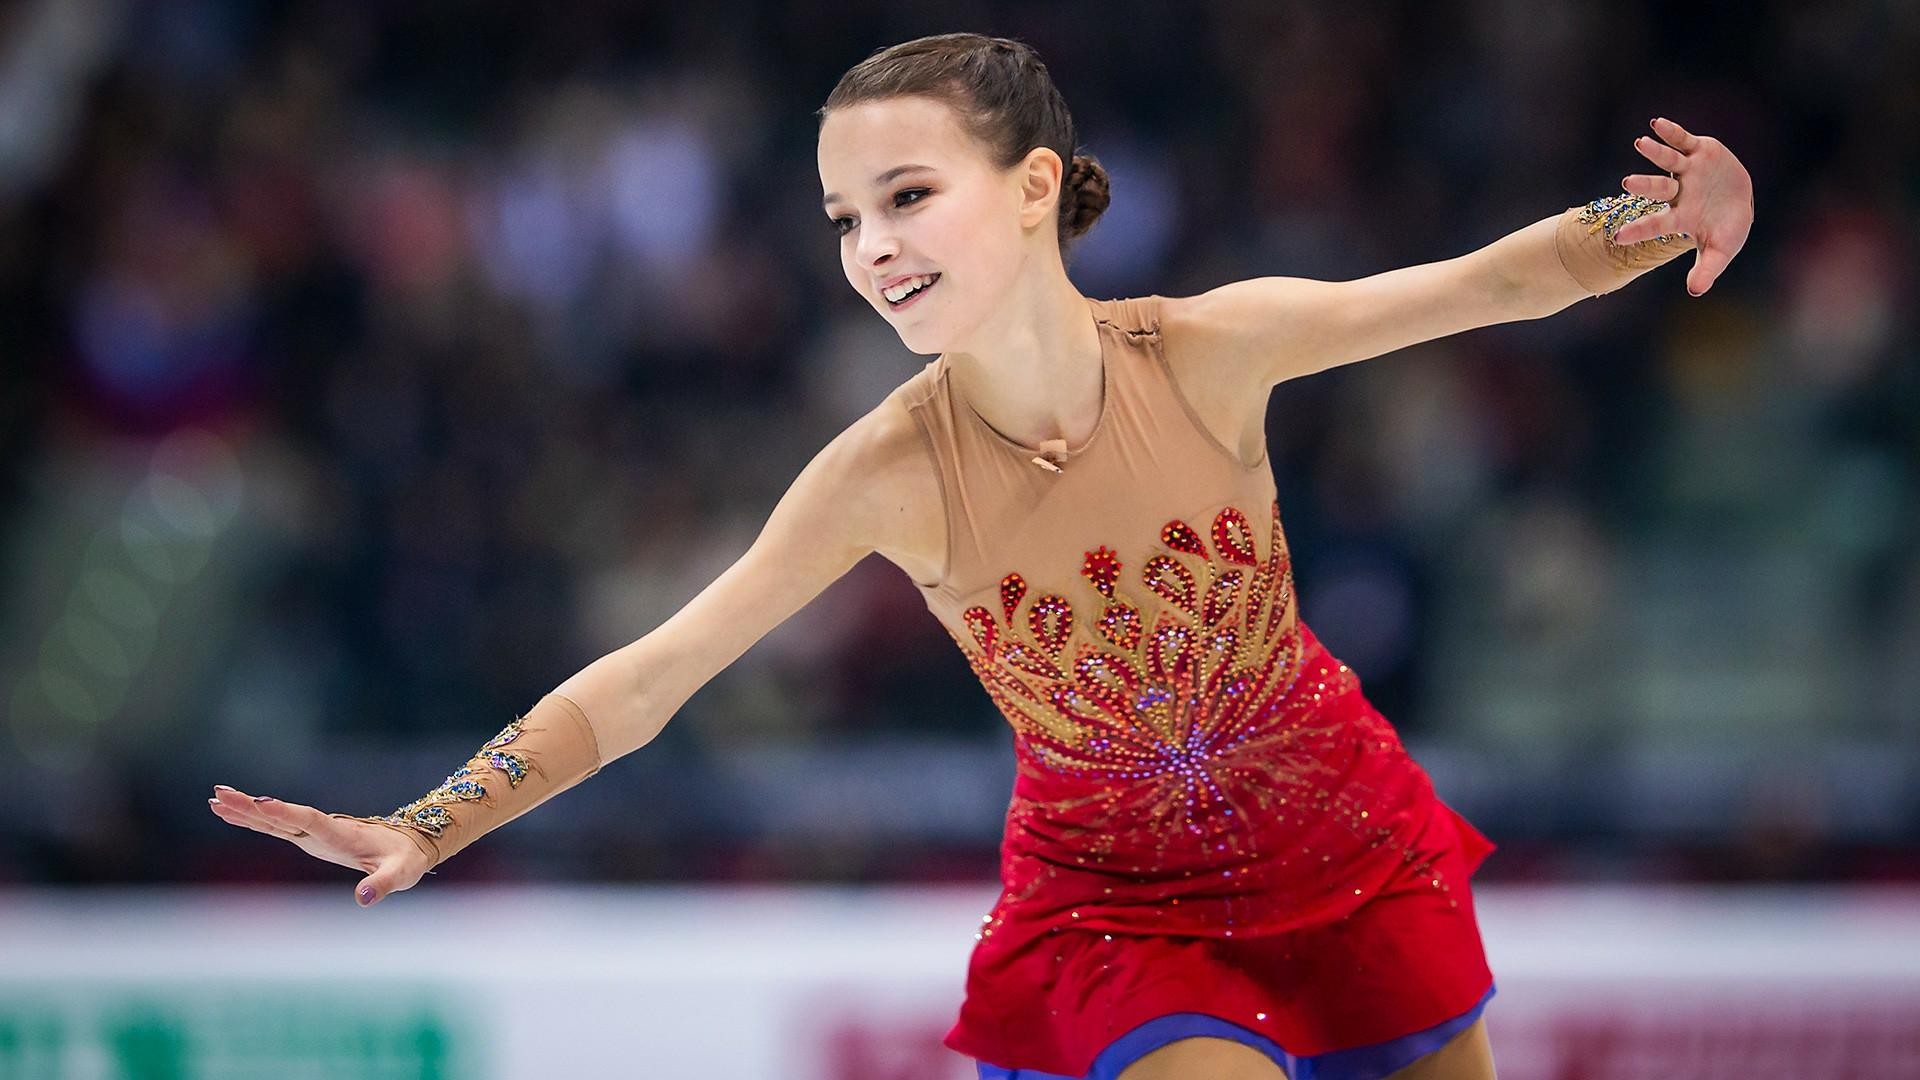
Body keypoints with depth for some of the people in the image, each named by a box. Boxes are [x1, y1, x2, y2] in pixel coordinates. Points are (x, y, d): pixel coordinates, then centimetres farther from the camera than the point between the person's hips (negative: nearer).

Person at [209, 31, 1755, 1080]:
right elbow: (641, 684, -19)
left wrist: (1672, 219, -31)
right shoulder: (889, 476, -22)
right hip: (1108, 897, -2)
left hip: (1334, 838, 2)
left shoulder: (1208, 352, -21)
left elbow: (1488, 282, -13)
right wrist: (425, 831, -29)